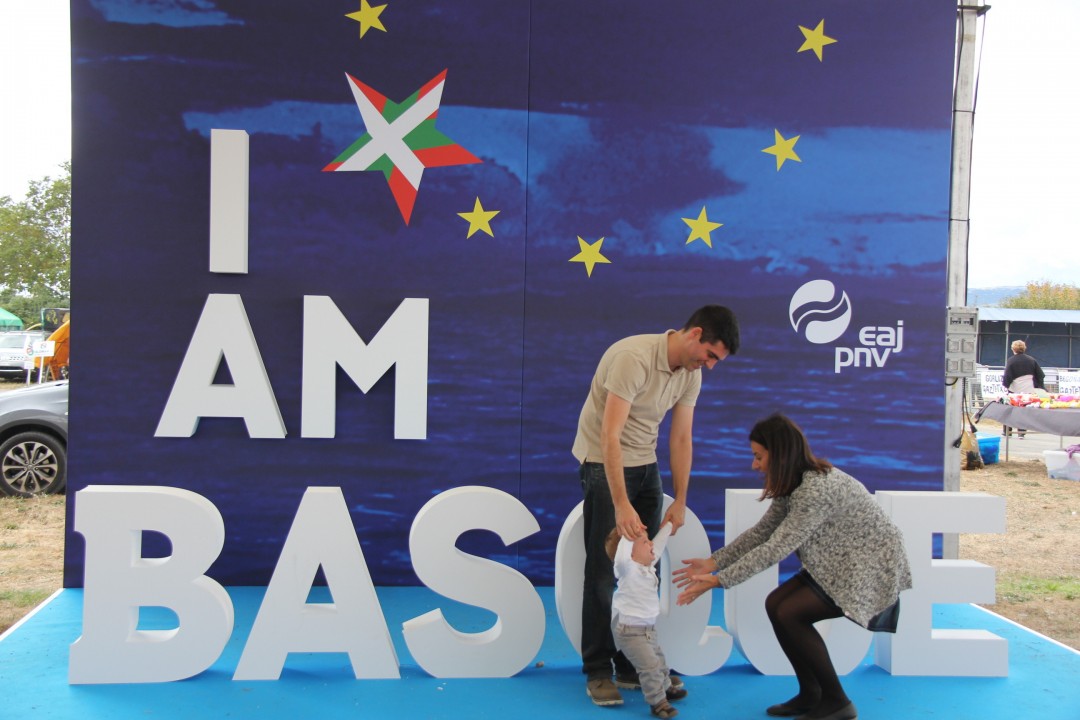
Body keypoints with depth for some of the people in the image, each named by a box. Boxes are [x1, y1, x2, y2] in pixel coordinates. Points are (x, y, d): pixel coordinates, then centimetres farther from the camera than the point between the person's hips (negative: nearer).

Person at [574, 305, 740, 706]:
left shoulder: (691, 375, -2)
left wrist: (680, 502, 1)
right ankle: (597, 671, 6)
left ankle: (633, 666, 17)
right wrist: (621, 505, -34)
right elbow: (609, 435, -30)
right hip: (604, 463, -7)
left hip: (646, 466, 8)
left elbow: (681, 439, 5)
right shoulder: (634, 357, -27)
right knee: (604, 571, -4)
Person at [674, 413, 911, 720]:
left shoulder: (817, 489, -29)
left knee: (790, 613, -17)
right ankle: (810, 695, 11)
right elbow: (761, 531, 4)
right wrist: (712, 562, -4)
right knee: (776, 604, -2)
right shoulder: (793, 484, 2)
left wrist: (718, 580, -27)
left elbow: (774, 550, -30)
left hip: (872, 568, -9)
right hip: (841, 564, 9)